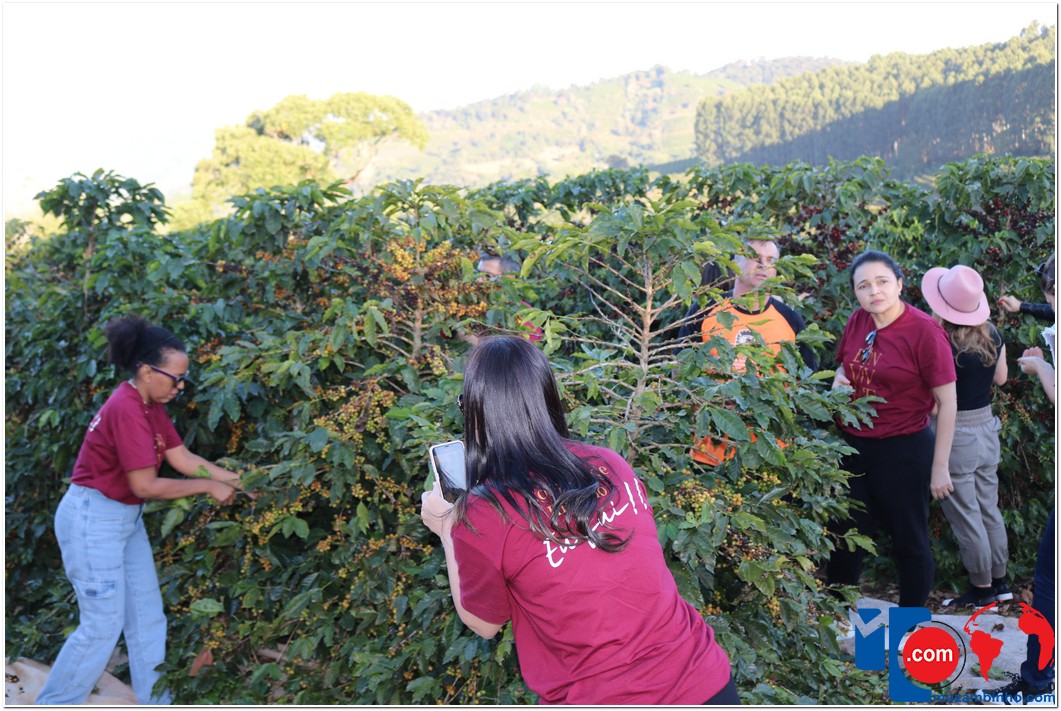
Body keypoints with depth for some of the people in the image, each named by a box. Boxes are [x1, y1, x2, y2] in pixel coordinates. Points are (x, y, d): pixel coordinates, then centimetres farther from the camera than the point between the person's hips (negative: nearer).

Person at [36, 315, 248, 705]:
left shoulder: (152, 407, 4)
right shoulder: (126, 410, -25)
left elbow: (183, 459, 2)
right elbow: (145, 485, -25)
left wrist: (238, 480, -4)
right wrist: (210, 487, -17)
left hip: (126, 519, 10)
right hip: (92, 519, -9)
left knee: (148, 618, 11)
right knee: (103, 625, -2)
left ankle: (156, 702, 19)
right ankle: (51, 704, 15)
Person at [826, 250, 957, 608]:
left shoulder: (924, 330, -16)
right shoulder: (858, 321, 1)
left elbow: (947, 401, -14)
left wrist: (939, 467, -15)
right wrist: (839, 380, -4)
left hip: (903, 450, -6)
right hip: (854, 445, 6)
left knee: (909, 541, 9)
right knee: (845, 536, 17)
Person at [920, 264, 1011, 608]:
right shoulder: (992, 336, -2)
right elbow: (1000, 377, 13)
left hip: (955, 436, -7)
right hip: (986, 428, 7)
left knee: (965, 516, 5)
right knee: (989, 508, 18)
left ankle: (982, 587, 15)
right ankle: (1000, 581, 29)